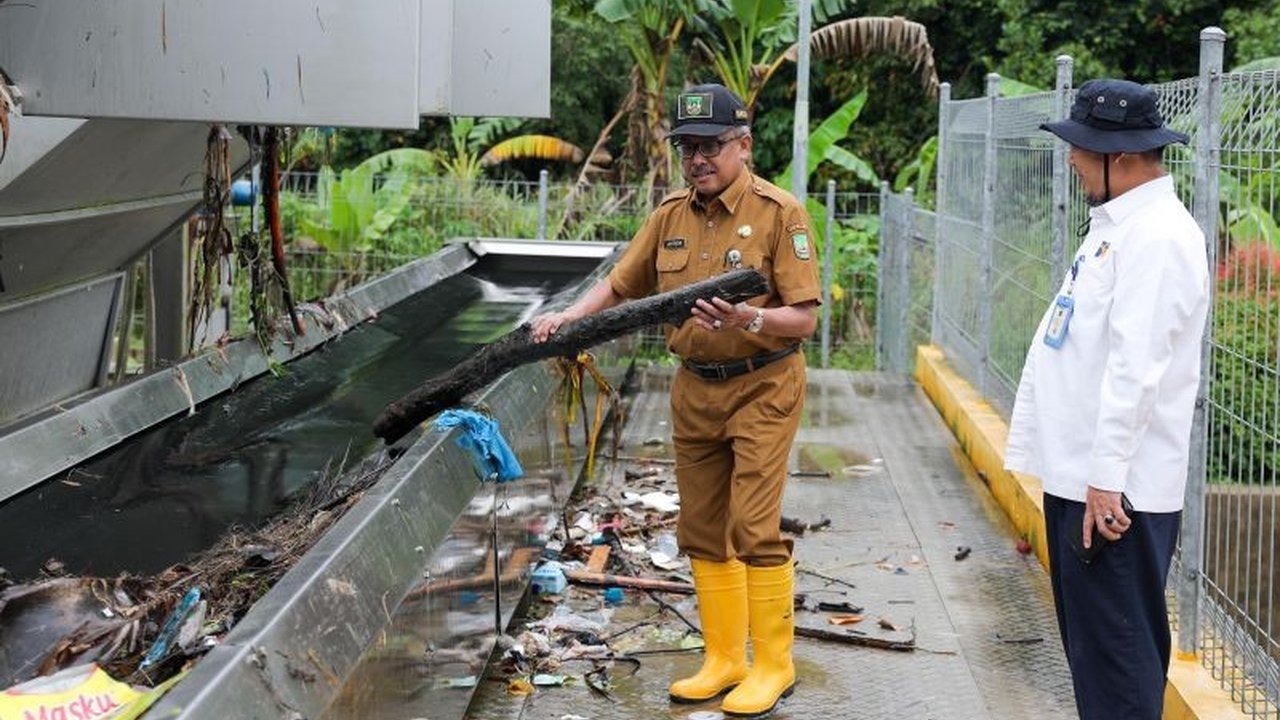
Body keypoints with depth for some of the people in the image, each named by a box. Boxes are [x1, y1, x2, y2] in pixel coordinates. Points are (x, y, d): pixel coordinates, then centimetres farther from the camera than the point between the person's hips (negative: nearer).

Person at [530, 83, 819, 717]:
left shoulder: (778, 212, -12)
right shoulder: (670, 215, 6)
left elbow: (804, 318, -14)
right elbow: (618, 286, 11)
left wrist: (748, 319, -32)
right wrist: (567, 317, -5)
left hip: (761, 387, -6)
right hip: (694, 389, 6)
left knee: (754, 529, -9)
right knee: (702, 532, 10)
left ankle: (773, 665, 3)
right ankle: (723, 660, 20)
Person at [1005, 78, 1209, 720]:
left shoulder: (1158, 235, -16)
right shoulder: (1114, 224, 16)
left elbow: (1136, 368, -23)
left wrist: (1106, 477, -24)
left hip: (1115, 491, -10)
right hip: (1077, 475, 10)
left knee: (1117, 653, -5)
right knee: (1088, 641, 17)